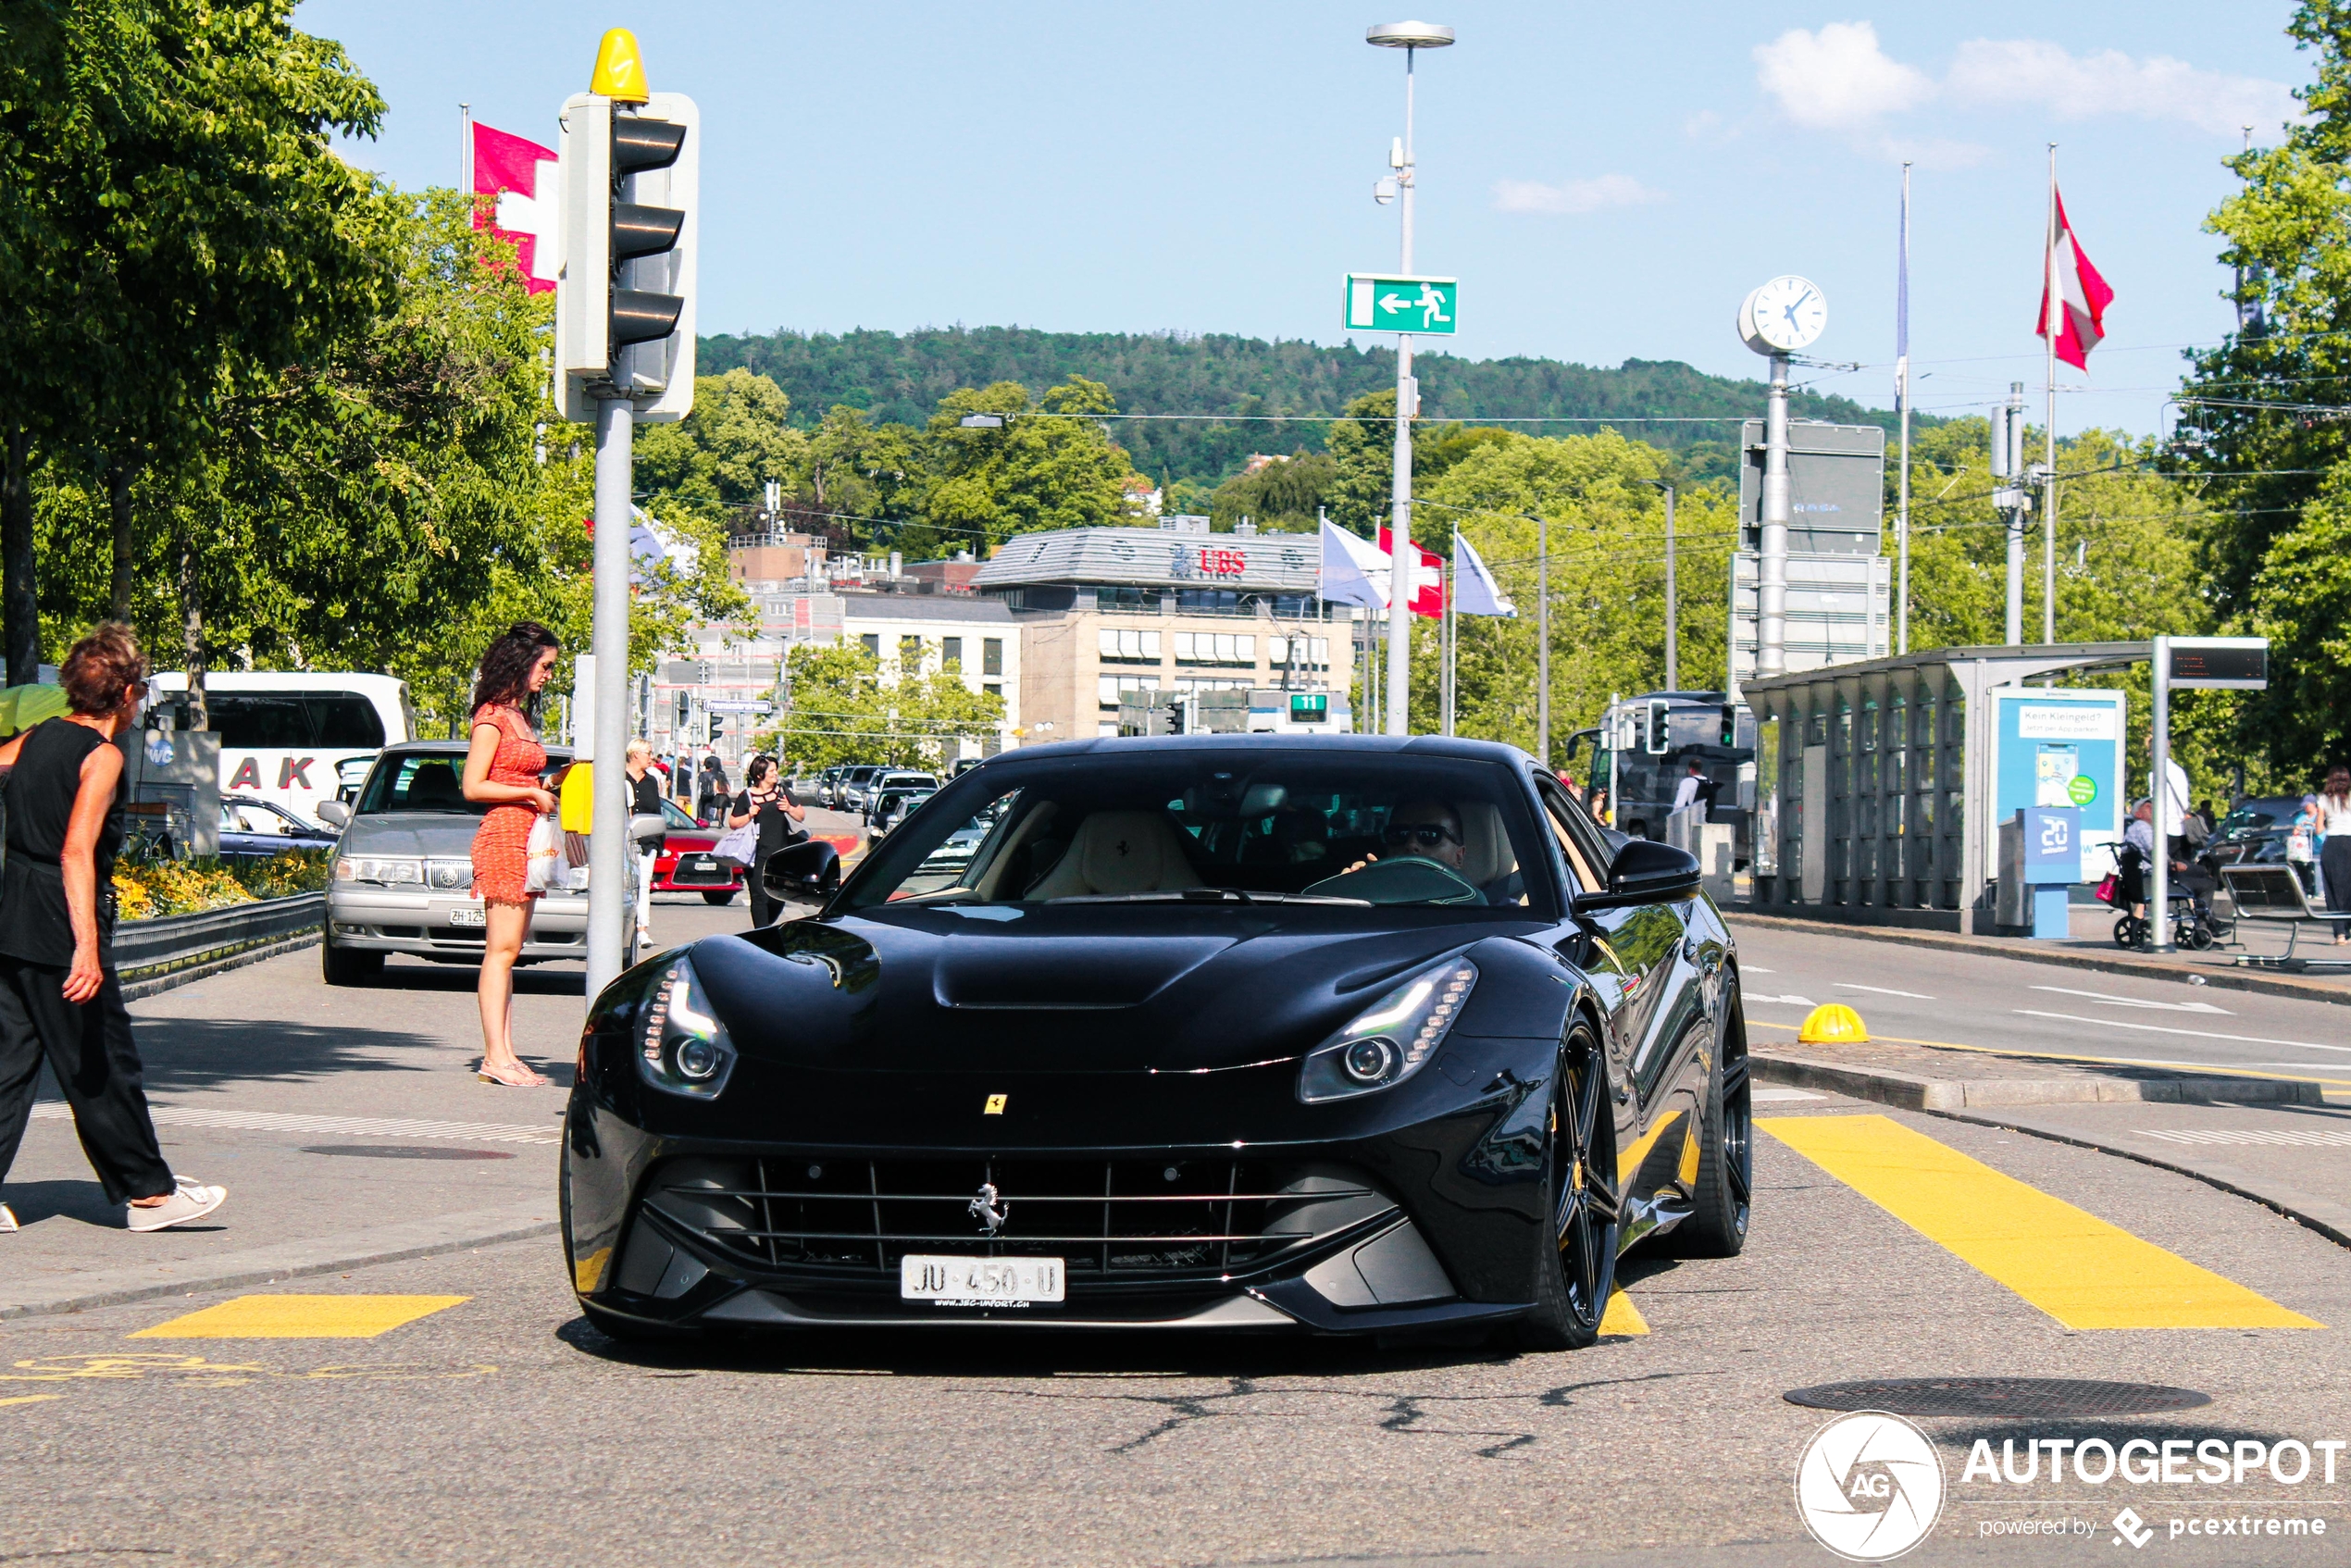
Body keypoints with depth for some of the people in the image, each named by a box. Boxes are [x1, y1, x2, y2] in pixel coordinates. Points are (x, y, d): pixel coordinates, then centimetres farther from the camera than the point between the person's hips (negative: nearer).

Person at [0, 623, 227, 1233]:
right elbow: (78, 851, -24)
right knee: (104, 1068, 3)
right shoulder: (102, 756, -14)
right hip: (60, 930, -7)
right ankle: (146, 1191, 13)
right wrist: (87, 948, -30)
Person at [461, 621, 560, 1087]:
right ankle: (495, 1056, -12)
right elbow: (473, 787, -13)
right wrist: (532, 793, -10)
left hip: (526, 841, 9)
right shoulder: (492, 716, -8)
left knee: (508, 951, 7)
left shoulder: (520, 716, 19)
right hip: (502, 836, -9)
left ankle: (503, 1053, 6)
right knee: (502, 948, -11)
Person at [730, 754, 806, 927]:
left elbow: (801, 815, 15)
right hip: (757, 857, -3)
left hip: (780, 856, 3)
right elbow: (733, 822, 4)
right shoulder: (746, 796, 2)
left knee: (778, 899, 5)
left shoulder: (781, 791, 11)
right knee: (760, 897, -7)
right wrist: (749, 816, -13)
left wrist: (789, 809, -5)